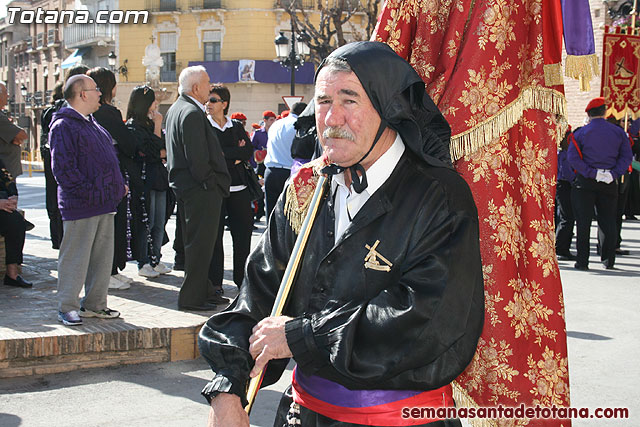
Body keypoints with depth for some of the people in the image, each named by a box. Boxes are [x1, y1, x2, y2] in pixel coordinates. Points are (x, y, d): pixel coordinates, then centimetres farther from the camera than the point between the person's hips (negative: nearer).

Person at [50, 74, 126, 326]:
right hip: (80, 206, -9)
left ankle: (95, 304, 23)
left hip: (104, 204, 9)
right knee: (75, 256, -2)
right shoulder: (63, 126, -11)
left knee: (103, 257, 12)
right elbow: (63, 168, -18)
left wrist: (118, 186, 13)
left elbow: (108, 159, 26)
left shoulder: (92, 124, 19)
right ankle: (67, 307, 9)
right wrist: (91, 193, -20)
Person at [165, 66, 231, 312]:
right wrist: (211, 184, -13)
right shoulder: (192, 113, -19)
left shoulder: (175, 110, 14)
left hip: (183, 184, 11)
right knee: (200, 244, -4)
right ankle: (192, 297, 3)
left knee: (194, 242, 18)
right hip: (200, 189, -11)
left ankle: (203, 290, 29)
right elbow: (198, 158, -23)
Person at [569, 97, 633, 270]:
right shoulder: (618, 132, 3)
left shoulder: (581, 133, -3)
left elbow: (572, 157, -12)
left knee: (583, 223, 2)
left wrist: (591, 173, -14)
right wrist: (614, 173, -9)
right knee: (608, 221, 11)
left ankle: (582, 261, 2)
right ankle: (608, 260, 14)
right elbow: (626, 157, -2)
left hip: (584, 183, -2)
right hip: (609, 184, 2)